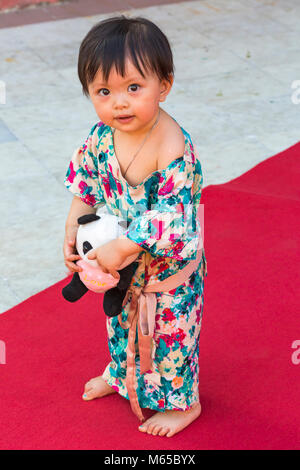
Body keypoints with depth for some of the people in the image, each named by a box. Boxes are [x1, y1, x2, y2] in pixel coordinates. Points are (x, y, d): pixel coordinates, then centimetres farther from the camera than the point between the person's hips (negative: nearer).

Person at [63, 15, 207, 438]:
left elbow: (170, 216, -33)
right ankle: (121, 374, 56)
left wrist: (121, 248, -31)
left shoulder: (173, 149, -34)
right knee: (122, 319, 28)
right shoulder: (103, 135, -13)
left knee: (169, 329, 12)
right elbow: (85, 185, 2)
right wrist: (72, 232, -5)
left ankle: (181, 402, 37)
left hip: (168, 266, -6)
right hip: (123, 261, 7)